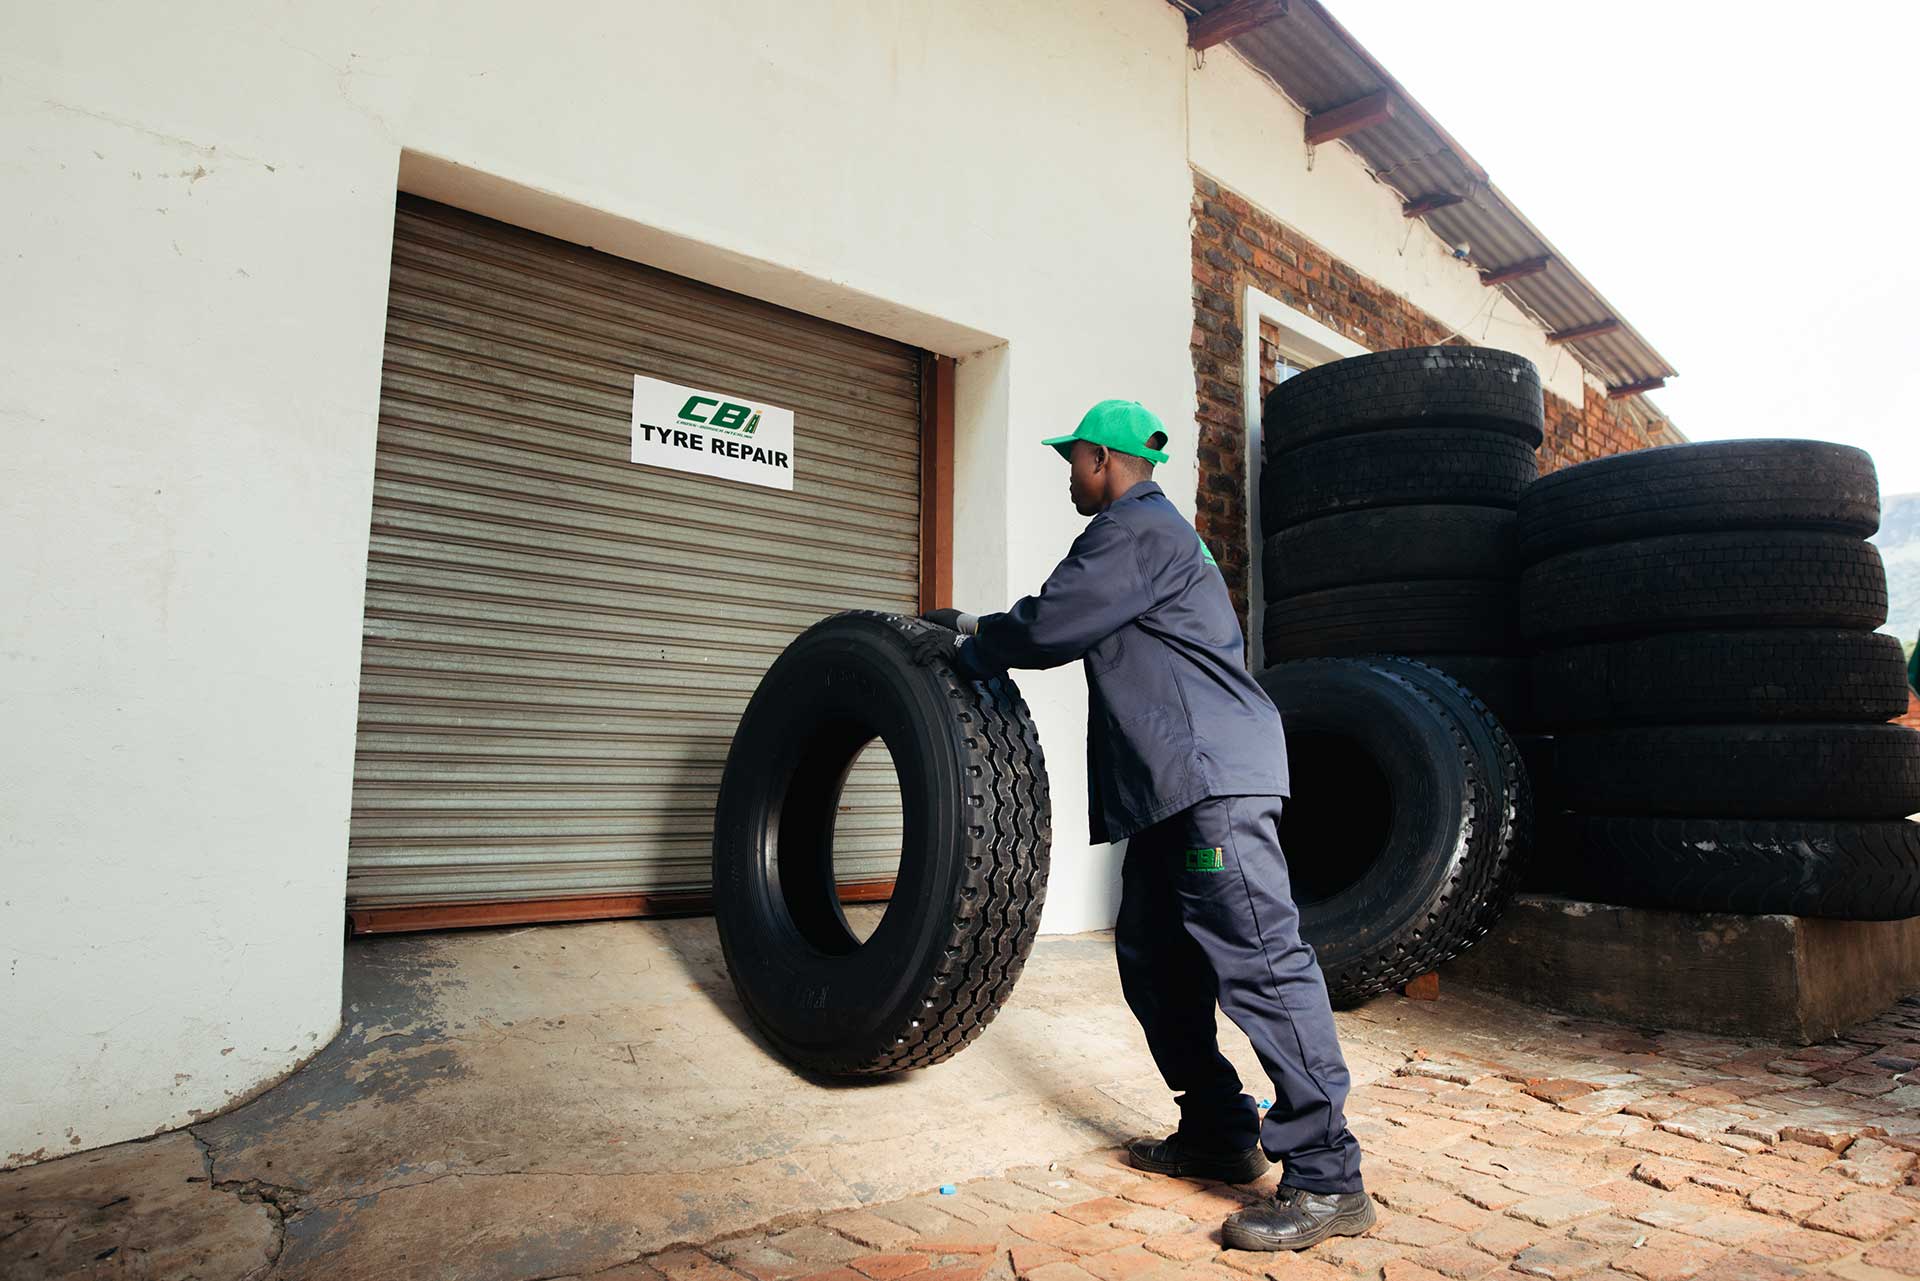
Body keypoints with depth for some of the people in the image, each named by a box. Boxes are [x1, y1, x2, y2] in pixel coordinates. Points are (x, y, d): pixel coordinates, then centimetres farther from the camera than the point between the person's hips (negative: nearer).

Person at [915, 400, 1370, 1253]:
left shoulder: (1139, 528, -8)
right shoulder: (1146, 530, 26)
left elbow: (1055, 626, -15)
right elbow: (1074, 622, 31)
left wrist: (968, 653, 1)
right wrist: (980, 629, 30)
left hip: (1214, 775, -11)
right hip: (1176, 783, 11)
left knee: (1259, 963, -12)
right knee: (1152, 957, 13)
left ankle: (1327, 1182, -6)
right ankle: (1220, 1135, 23)